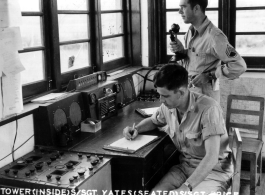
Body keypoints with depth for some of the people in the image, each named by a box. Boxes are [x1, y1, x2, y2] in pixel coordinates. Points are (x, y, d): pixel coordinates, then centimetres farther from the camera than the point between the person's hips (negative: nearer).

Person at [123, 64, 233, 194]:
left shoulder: (208, 109, -25)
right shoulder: (168, 106, -4)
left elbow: (212, 157, -29)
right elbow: (153, 121, 20)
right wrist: (136, 129, -2)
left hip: (214, 170, -5)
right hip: (185, 166, 6)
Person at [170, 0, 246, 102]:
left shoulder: (214, 36, -21)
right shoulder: (191, 31, 2)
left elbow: (239, 66, -23)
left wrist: (209, 76, -21)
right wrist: (181, 50, -7)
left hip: (205, 94, -7)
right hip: (188, 90, 7)